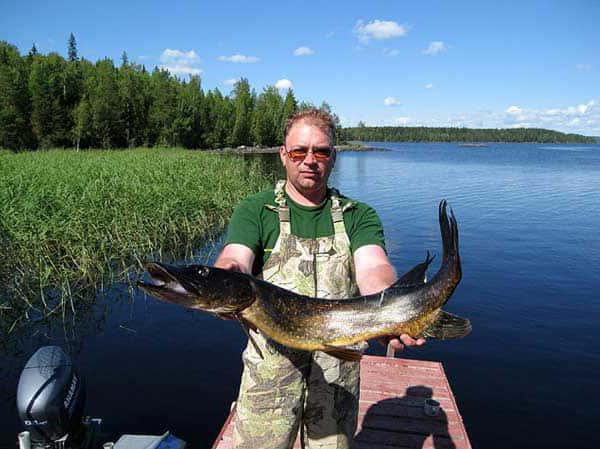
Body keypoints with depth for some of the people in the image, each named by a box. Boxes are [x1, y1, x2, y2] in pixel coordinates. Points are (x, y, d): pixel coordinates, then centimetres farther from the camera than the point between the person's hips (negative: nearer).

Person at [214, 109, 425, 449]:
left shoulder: (358, 216, 2)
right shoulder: (255, 211, -2)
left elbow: (373, 267, -16)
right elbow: (235, 260, -19)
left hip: (339, 371, 2)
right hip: (271, 366, -1)